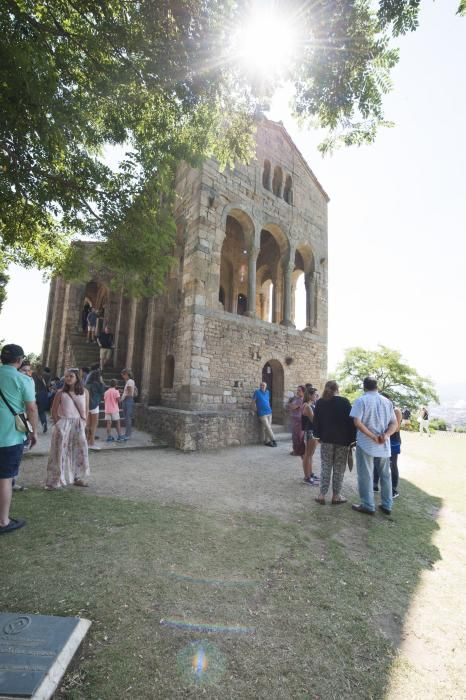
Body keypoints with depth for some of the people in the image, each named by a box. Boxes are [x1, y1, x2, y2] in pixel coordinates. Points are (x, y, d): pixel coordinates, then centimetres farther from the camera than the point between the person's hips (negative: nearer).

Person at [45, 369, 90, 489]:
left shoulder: (84, 392, 1)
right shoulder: (61, 393, -6)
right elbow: (54, 411, -1)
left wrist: (83, 423, 2)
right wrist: (59, 424, -4)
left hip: (78, 425, 3)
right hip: (63, 425, -3)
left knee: (80, 452, 10)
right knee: (59, 453, 0)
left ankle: (79, 478, 26)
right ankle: (54, 482, 11)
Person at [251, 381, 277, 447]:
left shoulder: (267, 392, 10)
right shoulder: (257, 392, -6)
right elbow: (253, 402, -2)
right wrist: (255, 409, -3)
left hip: (269, 412, 6)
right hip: (262, 413, -5)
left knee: (267, 428, 8)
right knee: (267, 428, -5)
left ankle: (267, 441, 16)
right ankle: (273, 440, 6)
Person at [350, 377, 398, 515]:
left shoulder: (361, 400, -9)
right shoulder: (387, 401, 7)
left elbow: (357, 422, -19)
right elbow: (394, 423, 3)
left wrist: (372, 437, -17)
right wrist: (386, 435, -11)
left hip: (366, 444, -5)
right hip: (384, 445, 5)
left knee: (366, 476, 5)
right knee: (385, 475, 17)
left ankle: (368, 506, 12)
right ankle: (387, 505, 25)